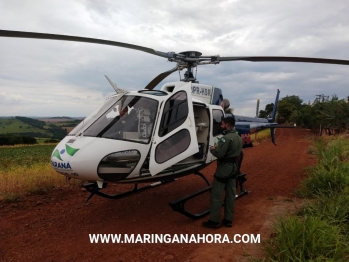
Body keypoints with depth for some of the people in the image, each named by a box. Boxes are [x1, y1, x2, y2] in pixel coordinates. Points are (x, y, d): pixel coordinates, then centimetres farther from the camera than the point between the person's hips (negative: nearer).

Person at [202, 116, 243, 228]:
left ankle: (214, 220, 6)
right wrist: (218, 147, 9)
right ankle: (228, 220, 20)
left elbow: (219, 154, -24)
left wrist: (212, 149, -4)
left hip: (224, 167, -9)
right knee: (231, 194, 12)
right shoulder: (238, 137, 11)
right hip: (234, 166, 10)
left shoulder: (227, 138, -20)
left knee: (216, 194, 0)